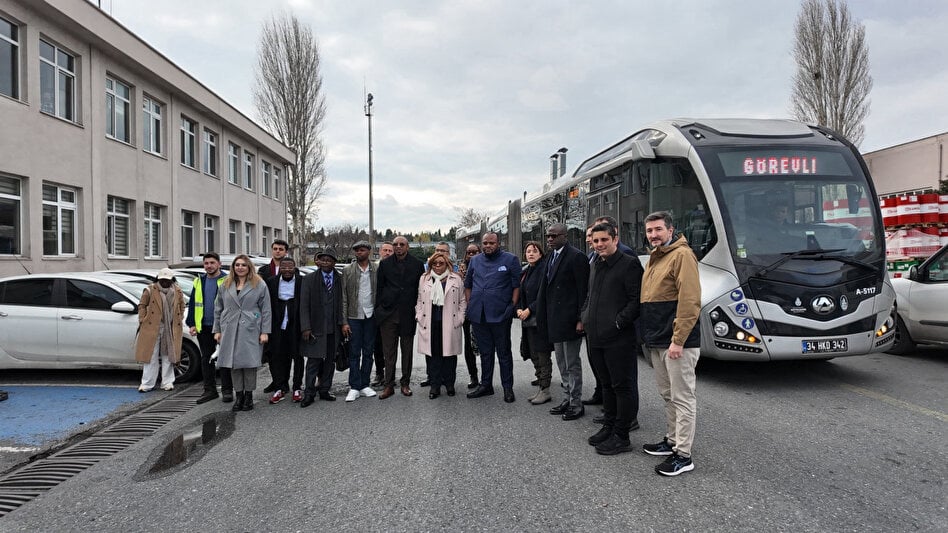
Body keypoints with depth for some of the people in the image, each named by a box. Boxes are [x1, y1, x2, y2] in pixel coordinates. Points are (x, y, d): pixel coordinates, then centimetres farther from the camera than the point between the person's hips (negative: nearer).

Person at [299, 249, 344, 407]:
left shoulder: (340, 280, 4)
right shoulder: (309, 280, 1)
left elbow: (343, 303, 5)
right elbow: (304, 305, -2)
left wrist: (342, 325, -1)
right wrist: (305, 327, -10)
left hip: (334, 329, 2)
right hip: (316, 328, -2)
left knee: (330, 361, 9)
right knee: (314, 361, -3)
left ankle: (324, 390, 22)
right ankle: (309, 394, 7)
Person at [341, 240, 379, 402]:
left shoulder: (377, 270, 2)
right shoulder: (347, 270, 0)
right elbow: (344, 297, -1)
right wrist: (344, 322, -6)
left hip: (371, 316, 1)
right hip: (354, 317, -1)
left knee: (368, 353, 9)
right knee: (354, 353, 2)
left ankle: (364, 385, 18)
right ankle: (354, 387, 8)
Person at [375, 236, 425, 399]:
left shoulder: (417, 264, 3)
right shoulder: (385, 264, 5)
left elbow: (421, 288, 4)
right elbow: (379, 287, 6)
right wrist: (379, 309, 1)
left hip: (408, 313, 0)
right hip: (388, 314, 0)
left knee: (407, 351, 8)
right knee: (389, 352, 3)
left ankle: (405, 384, 19)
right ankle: (389, 385, 10)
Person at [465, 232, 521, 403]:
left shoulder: (510, 259, -1)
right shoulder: (475, 261, 13)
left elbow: (517, 285, -4)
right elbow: (468, 285, 19)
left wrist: (512, 306, -11)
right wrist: (469, 305, 9)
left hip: (500, 315, -4)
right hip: (478, 315, 5)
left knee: (504, 352, 4)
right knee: (485, 352, 14)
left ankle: (508, 388, 12)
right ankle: (485, 385, 24)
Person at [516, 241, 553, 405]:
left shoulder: (544, 269, -10)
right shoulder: (525, 272, 15)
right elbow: (520, 293, 18)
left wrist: (529, 310, -17)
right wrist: (519, 309, 0)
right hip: (527, 320, 8)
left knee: (542, 355, -3)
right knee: (534, 355, 13)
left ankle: (545, 390, 6)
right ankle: (540, 387, 23)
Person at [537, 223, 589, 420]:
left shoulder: (576, 257, -13)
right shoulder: (551, 256, 12)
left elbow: (583, 290, -16)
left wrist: (580, 319, -18)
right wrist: (543, 315, 9)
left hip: (569, 320, -9)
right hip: (554, 320, 9)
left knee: (572, 363, 1)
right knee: (562, 363, 17)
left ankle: (576, 404, 13)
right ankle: (568, 399, 29)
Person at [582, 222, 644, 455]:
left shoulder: (629, 263, -9)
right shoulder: (595, 265, 15)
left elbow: (636, 300, -14)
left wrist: (618, 322, -17)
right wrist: (585, 317, 11)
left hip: (619, 338, -8)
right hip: (596, 337, 8)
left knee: (623, 386, 1)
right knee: (607, 384, 19)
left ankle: (621, 436, 9)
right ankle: (609, 427, 31)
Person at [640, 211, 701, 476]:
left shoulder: (681, 255, -12)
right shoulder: (655, 257, 16)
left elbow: (690, 300, -20)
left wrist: (678, 340, -21)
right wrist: (650, 335, 17)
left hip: (677, 343, -9)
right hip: (657, 341, 9)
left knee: (682, 398, -1)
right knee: (668, 395, 19)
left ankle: (683, 456, 6)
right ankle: (672, 441, 31)